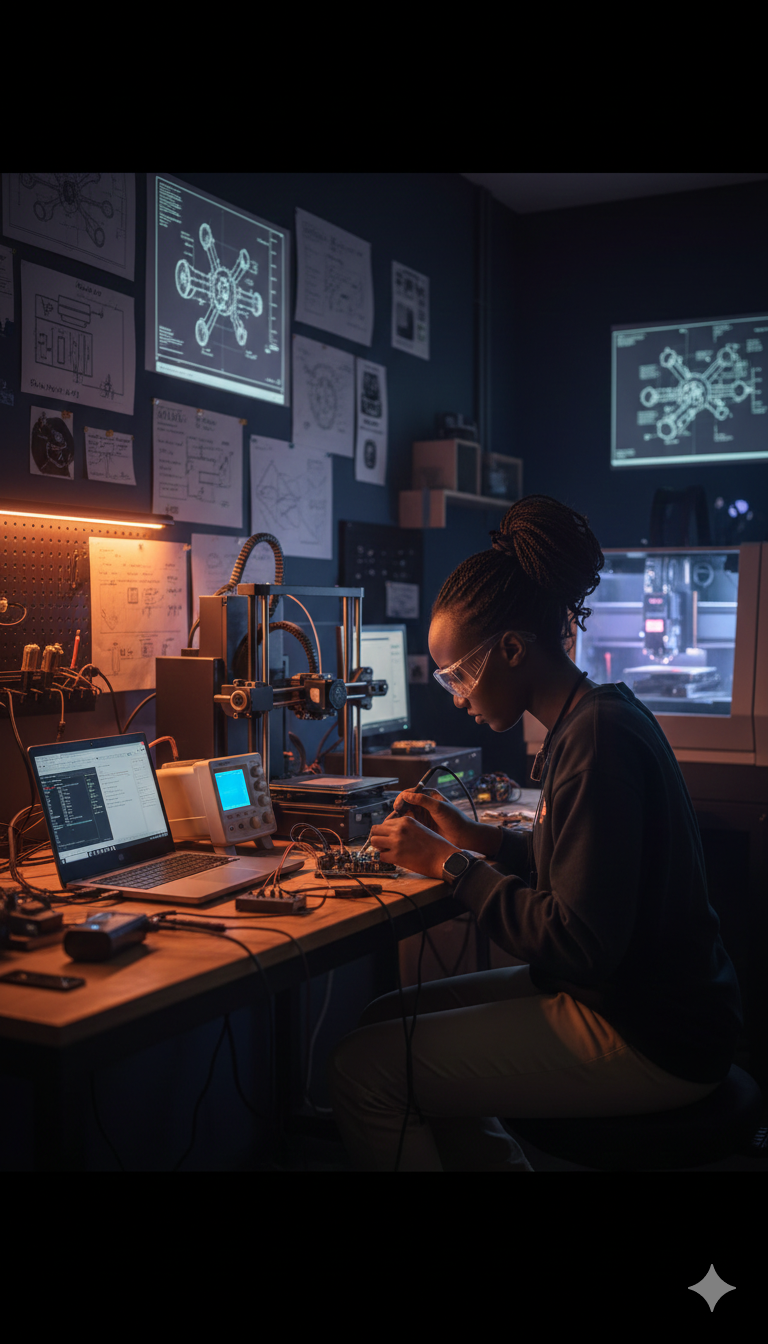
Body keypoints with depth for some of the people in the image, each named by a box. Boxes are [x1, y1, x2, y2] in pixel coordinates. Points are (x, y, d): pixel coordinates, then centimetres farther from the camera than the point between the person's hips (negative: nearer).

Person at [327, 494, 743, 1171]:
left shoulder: (599, 740, -23)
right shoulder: (595, 717, 8)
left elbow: (579, 945, -25)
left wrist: (451, 864, -15)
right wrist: (474, 836, 9)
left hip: (650, 1041, -10)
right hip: (626, 997, 10)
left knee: (362, 1071, -12)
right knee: (389, 1018, 13)